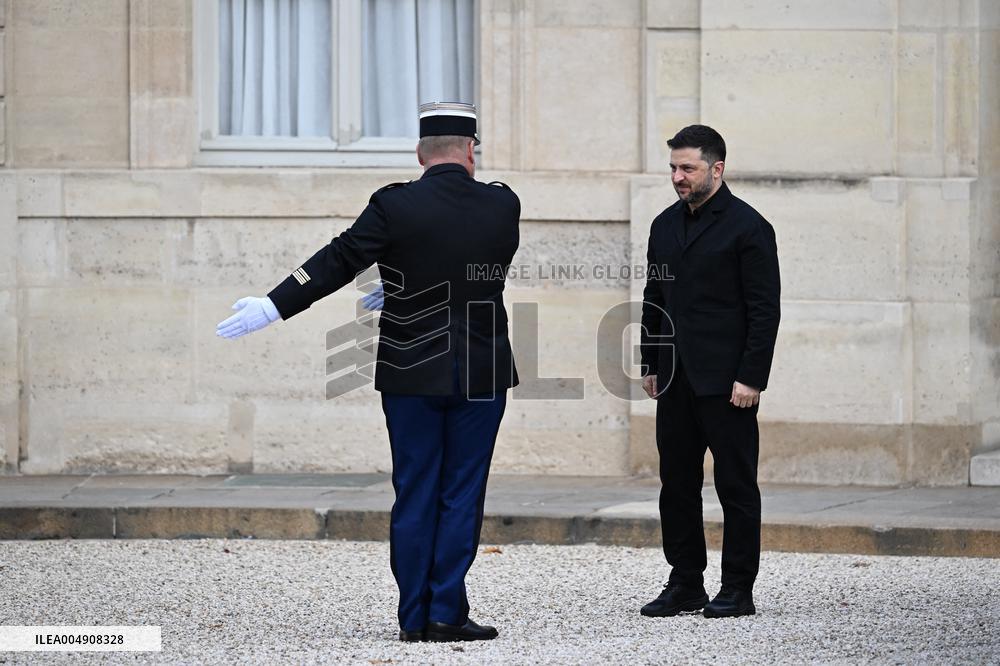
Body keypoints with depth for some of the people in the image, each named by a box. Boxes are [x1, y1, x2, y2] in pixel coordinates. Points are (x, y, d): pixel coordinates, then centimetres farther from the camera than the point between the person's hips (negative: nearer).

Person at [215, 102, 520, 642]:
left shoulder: (395, 206, -10)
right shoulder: (503, 207, -2)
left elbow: (338, 261, -10)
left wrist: (272, 308, -5)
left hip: (411, 374, 0)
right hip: (481, 375, 0)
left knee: (415, 495, 7)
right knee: (462, 494, 5)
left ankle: (414, 617, 9)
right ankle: (446, 612, 2)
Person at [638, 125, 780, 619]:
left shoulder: (747, 227, -6)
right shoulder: (666, 225, 14)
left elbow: (765, 309, -10)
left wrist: (751, 378, -15)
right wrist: (650, 365, 12)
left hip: (726, 382, -7)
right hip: (676, 381, 7)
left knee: (735, 484, -1)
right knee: (676, 482, 8)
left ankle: (738, 589, 4)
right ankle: (685, 584, 15)